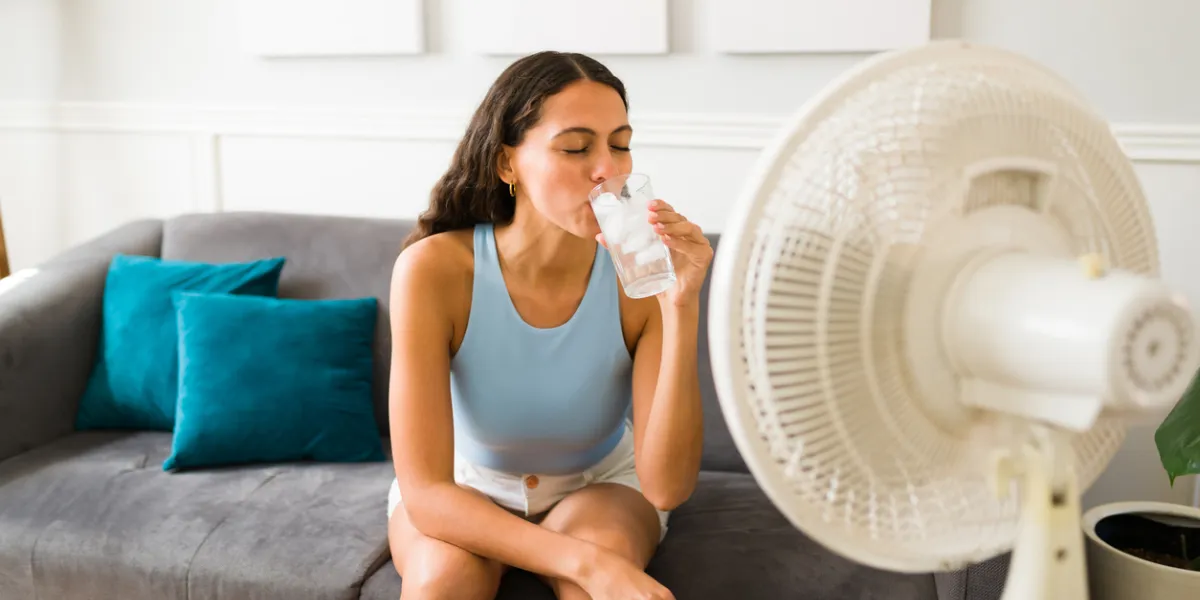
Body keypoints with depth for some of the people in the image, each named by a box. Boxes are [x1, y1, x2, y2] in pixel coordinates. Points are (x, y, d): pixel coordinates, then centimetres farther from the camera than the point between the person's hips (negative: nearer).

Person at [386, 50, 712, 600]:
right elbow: (425, 492, -28)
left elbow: (666, 487, -26)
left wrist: (682, 309, -37)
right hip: (462, 492, 0)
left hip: (598, 484, 1)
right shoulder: (433, 270, -26)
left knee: (611, 551, -32)